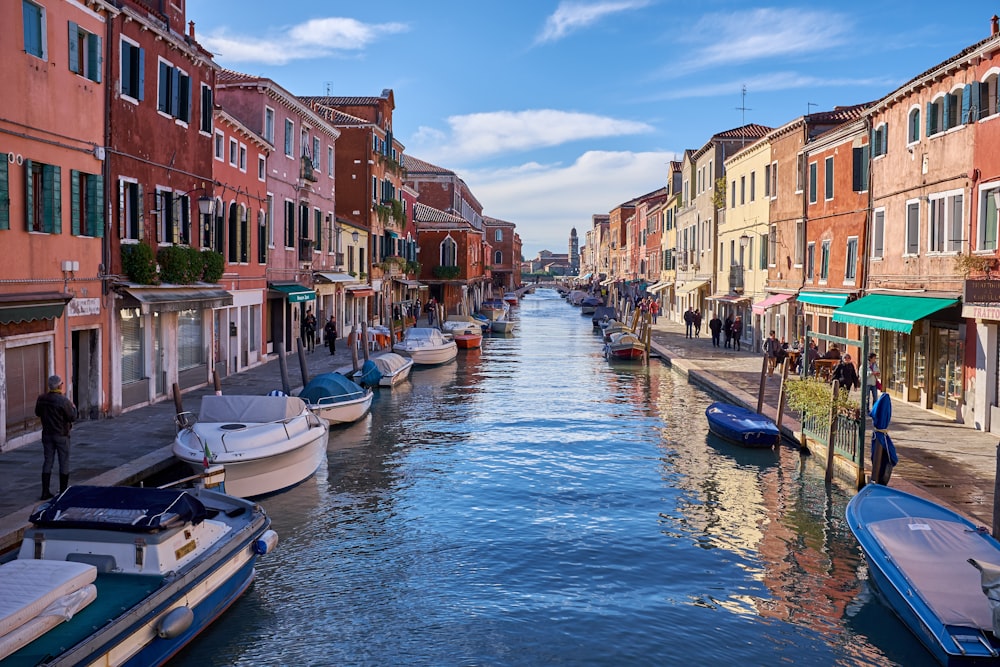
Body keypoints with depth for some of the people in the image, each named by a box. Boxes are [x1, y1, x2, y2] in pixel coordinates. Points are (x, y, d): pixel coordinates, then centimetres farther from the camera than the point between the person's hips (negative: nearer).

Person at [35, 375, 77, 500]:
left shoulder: (41, 399, -2)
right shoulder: (64, 400, -20)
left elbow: (38, 413, 12)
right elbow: (72, 417, -14)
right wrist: (73, 407, 3)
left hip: (47, 434, 5)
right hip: (61, 435, -5)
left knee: (47, 461, 11)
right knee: (64, 462, 6)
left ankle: (45, 492, 12)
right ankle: (63, 492, 10)